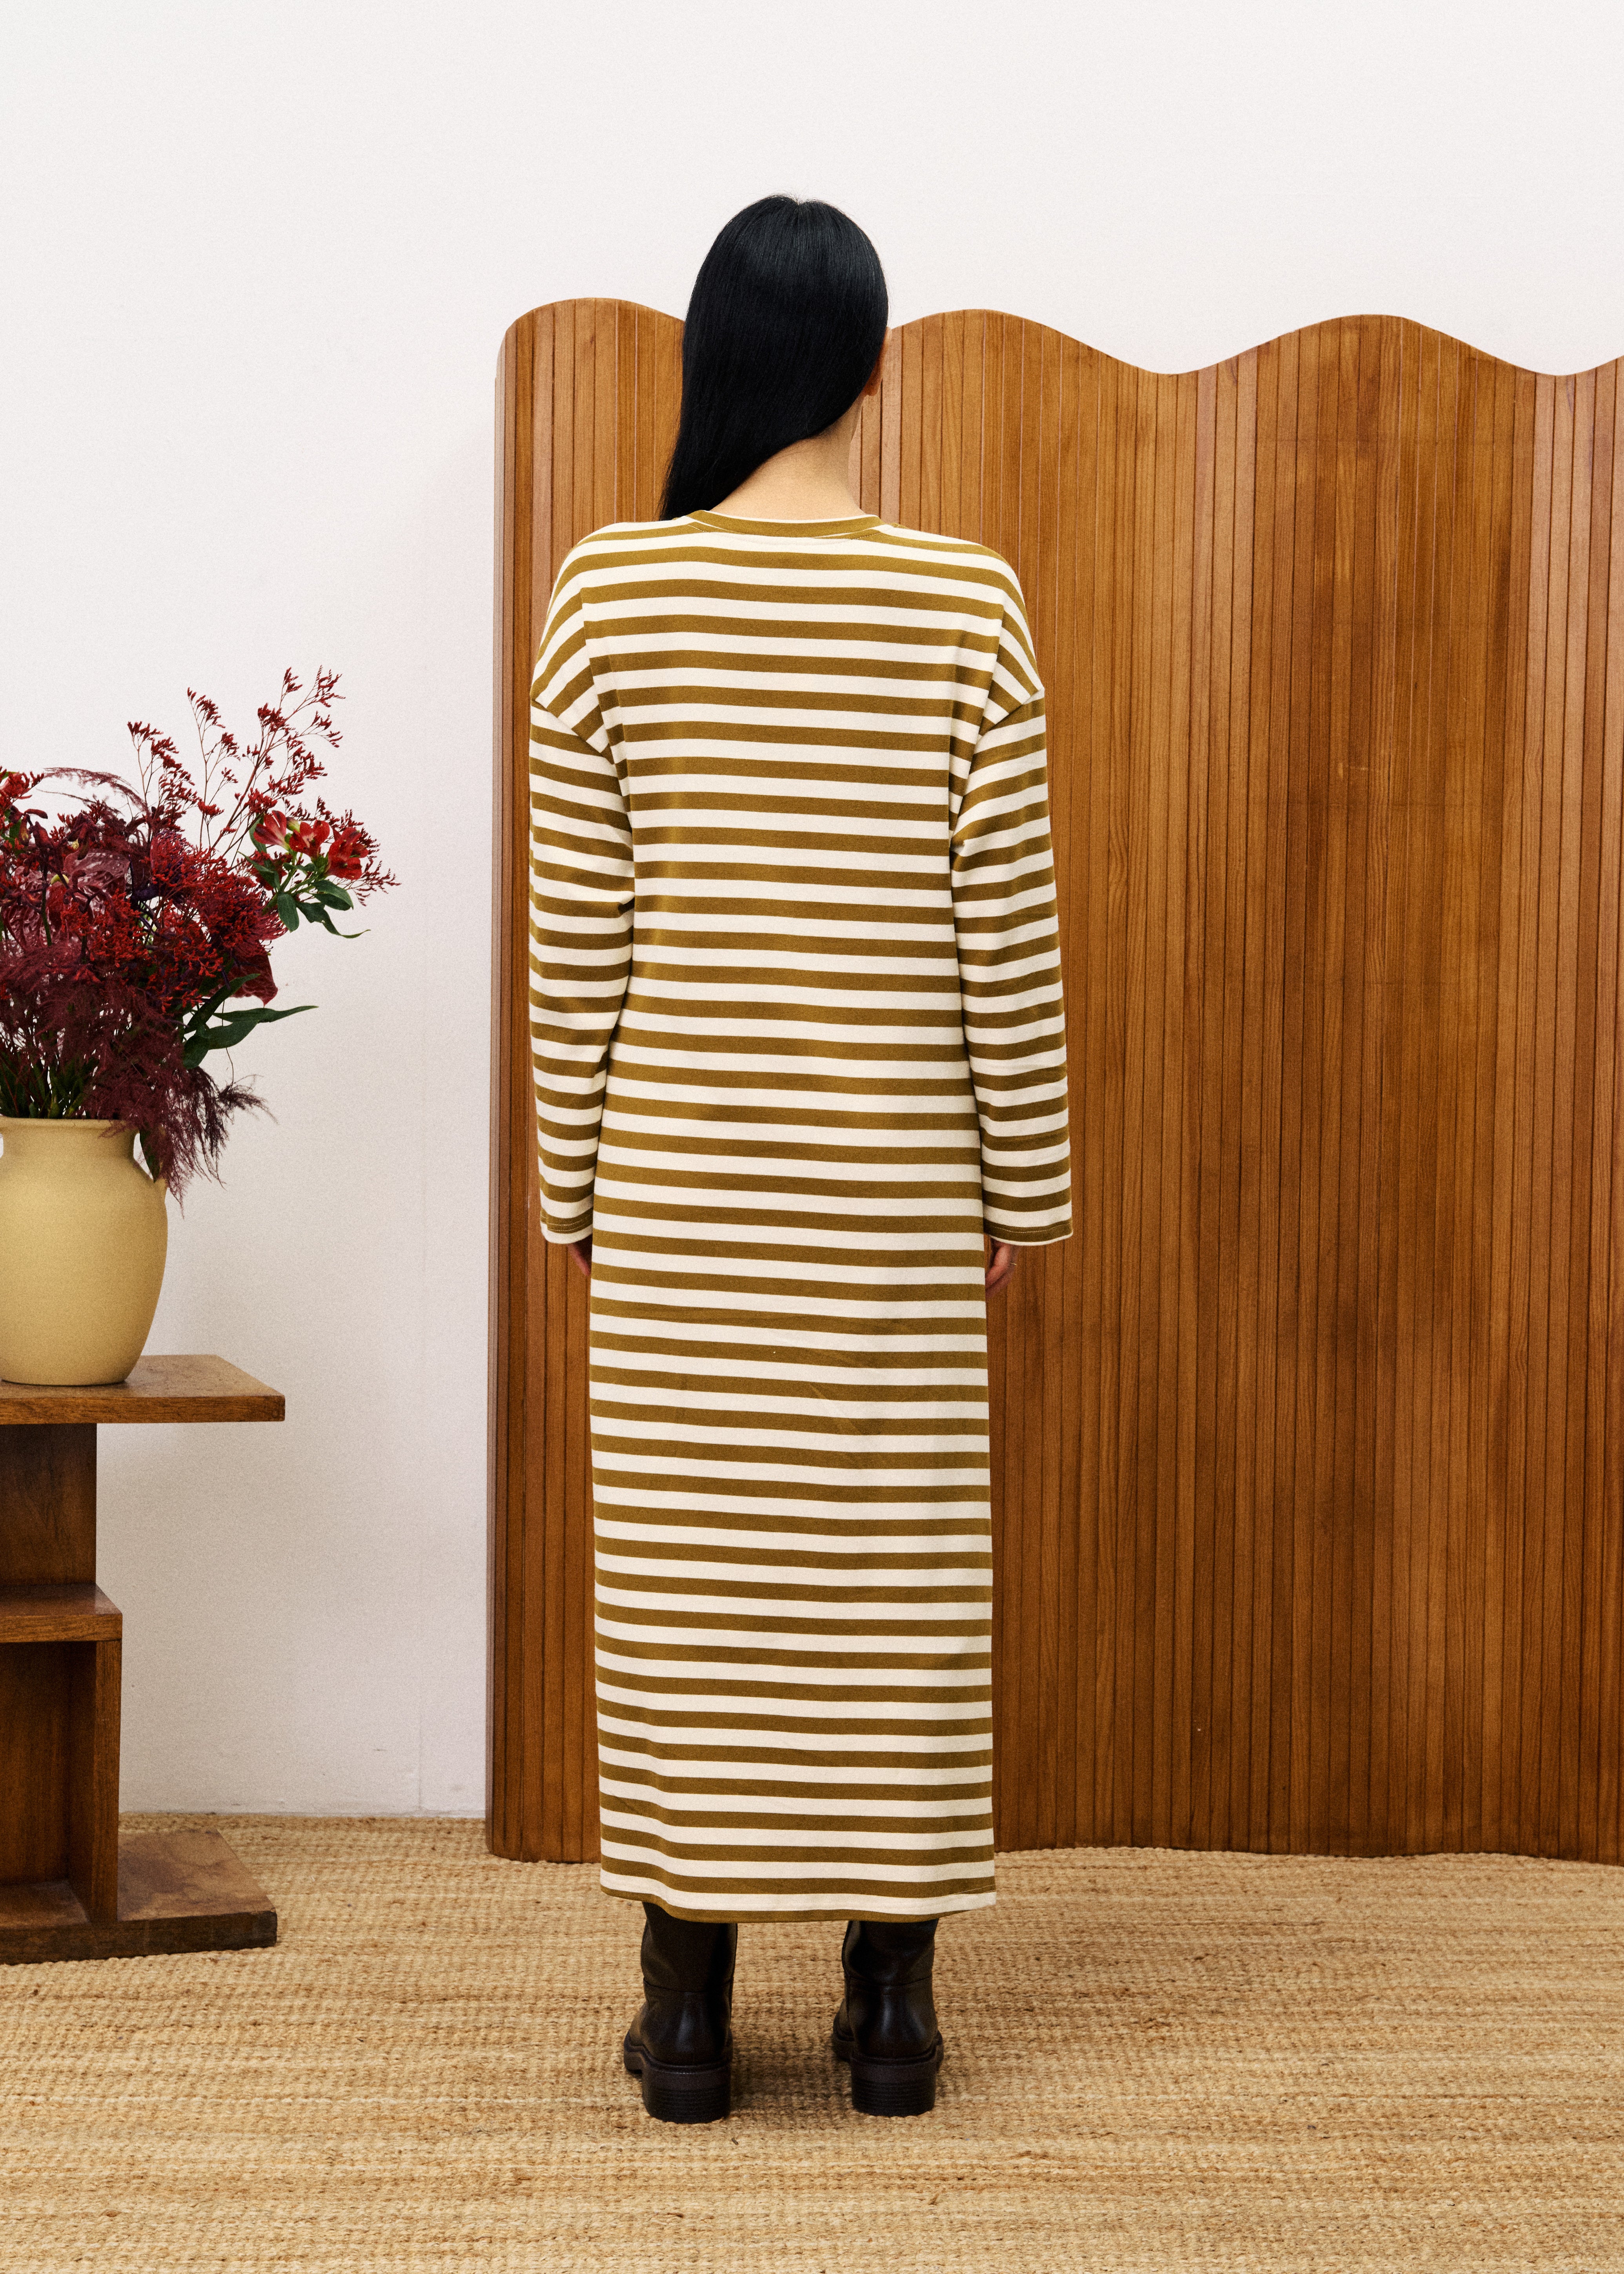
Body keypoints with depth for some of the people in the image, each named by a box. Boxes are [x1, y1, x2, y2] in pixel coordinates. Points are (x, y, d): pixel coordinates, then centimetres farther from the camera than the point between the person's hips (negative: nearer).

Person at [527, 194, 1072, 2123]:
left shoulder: (610, 593, -6)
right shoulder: (967, 606, -6)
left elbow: (574, 937, -4)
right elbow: (1007, 939, -4)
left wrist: (573, 1183, 7)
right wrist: (1021, 1189, 6)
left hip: (677, 1173, 0)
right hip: (894, 1188, 0)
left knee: (679, 1561, 8)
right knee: (896, 1563, 9)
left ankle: (690, 2007, 14)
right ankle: (891, 2003, 16)